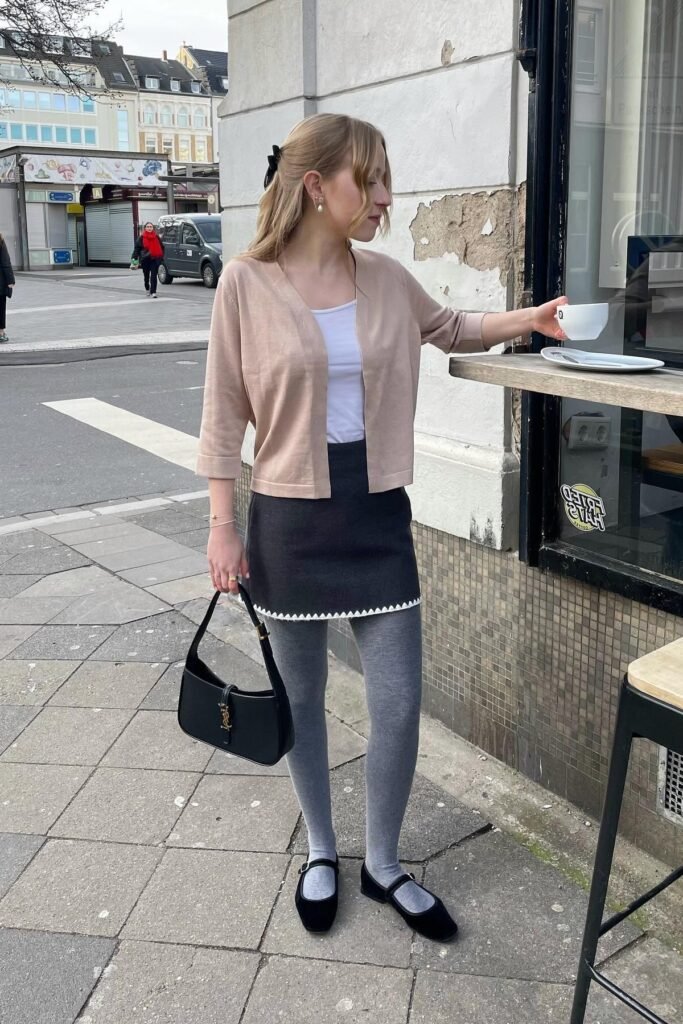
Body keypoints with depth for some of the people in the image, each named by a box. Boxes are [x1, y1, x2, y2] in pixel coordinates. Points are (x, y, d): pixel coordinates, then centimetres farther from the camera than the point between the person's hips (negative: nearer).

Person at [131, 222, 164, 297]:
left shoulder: (156, 237, 6)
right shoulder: (141, 238, 0)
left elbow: (161, 247, 14)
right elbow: (136, 249, -2)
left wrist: (161, 257, 11)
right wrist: (134, 259, -8)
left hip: (155, 259, 0)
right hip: (145, 259, 0)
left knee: (154, 276, -8)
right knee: (146, 276, 13)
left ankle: (153, 292, -9)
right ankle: (147, 288, 38)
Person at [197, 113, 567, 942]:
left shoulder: (387, 280, 3)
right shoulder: (247, 283, -8)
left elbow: (453, 330, 22)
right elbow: (224, 416, -5)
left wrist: (531, 319, 7)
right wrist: (222, 526, -6)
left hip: (378, 513, 3)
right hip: (290, 519, -3)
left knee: (399, 703, 5)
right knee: (302, 697, 13)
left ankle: (383, 865, 29)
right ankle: (320, 851, 37)